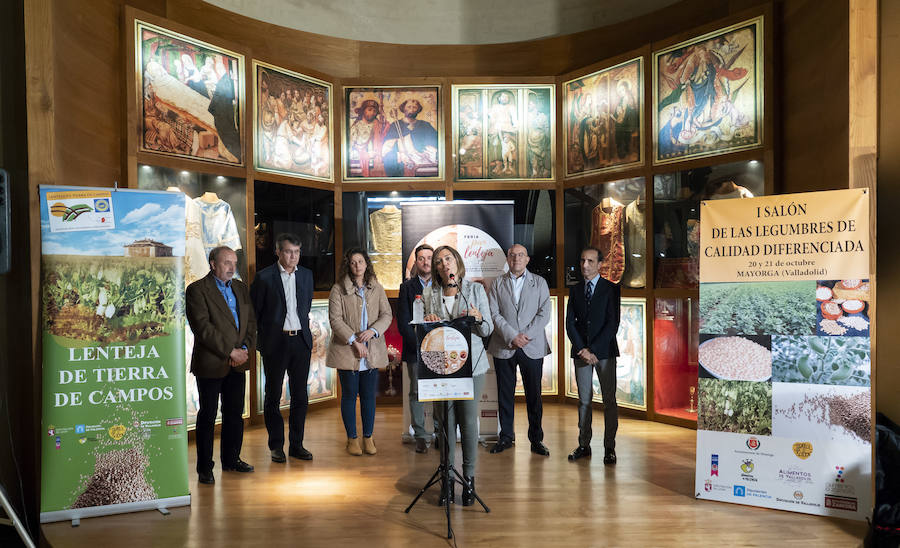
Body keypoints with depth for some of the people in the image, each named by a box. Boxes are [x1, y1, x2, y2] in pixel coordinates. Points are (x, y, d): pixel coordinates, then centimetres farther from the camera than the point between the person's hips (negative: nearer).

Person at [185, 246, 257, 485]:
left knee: (235, 414, 14)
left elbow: (251, 321, 11)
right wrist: (230, 351, -16)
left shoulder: (240, 288, 12)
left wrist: (245, 348, -5)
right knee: (207, 416, 5)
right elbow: (203, 327, -16)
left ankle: (231, 459, 28)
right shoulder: (197, 290, -8)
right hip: (211, 364, -6)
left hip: (237, 363, 6)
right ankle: (204, 467, 16)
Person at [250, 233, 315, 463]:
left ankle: (296, 444, 19)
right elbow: (253, 311, -1)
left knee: (300, 396, 8)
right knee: (273, 396, 6)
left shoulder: (306, 274, 8)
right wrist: (262, 337, -1)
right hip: (275, 343, -4)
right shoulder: (264, 277, -6)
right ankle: (276, 446, 18)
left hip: (301, 341, 4)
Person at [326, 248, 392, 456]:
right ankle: (352, 439, 18)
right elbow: (335, 319, -8)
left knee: (369, 396, 8)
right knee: (349, 395, 5)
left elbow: (387, 315, 5)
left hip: (372, 351, 3)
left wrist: (373, 330, -13)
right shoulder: (338, 289, -1)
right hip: (347, 351, -2)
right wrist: (354, 341, -16)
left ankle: (368, 437, 20)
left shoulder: (377, 288, 9)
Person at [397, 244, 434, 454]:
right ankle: (420, 436, 13)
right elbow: (403, 322, 1)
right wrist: (420, 344, -10)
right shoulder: (407, 287, 6)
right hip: (415, 350, 0)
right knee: (416, 393, 4)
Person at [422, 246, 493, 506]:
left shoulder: (476, 289, 5)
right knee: (445, 421, 4)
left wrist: (478, 319, -16)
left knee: (469, 421, 1)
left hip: (471, 364, -1)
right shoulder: (429, 294, 9)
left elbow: (488, 331, 5)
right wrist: (428, 322, -9)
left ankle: (469, 479, 15)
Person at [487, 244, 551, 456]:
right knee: (505, 395, 7)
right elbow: (494, 314, -1)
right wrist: (512, 336, -14)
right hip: (504, 347, 1)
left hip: (532, 347, 0)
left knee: (534, 395, 4)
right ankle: (506, 437, 20)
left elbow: (544, 313, 0)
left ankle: (536, 439, 15)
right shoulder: (497, 284, 9)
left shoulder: (539, 282, 9)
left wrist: (526, 335, -12)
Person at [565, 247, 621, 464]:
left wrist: (593, 349, -13)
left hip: (604, 351, -3)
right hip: (581, 351, 3)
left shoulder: (611, 289, 0)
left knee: (609, 401, 0)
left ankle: (610, 448, 7)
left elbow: (613, 323, -7)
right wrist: (582, 349, -6)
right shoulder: (574, 289, 11)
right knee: (584, 400, 7)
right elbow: (570, 323, 6)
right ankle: (584, 445, 14)